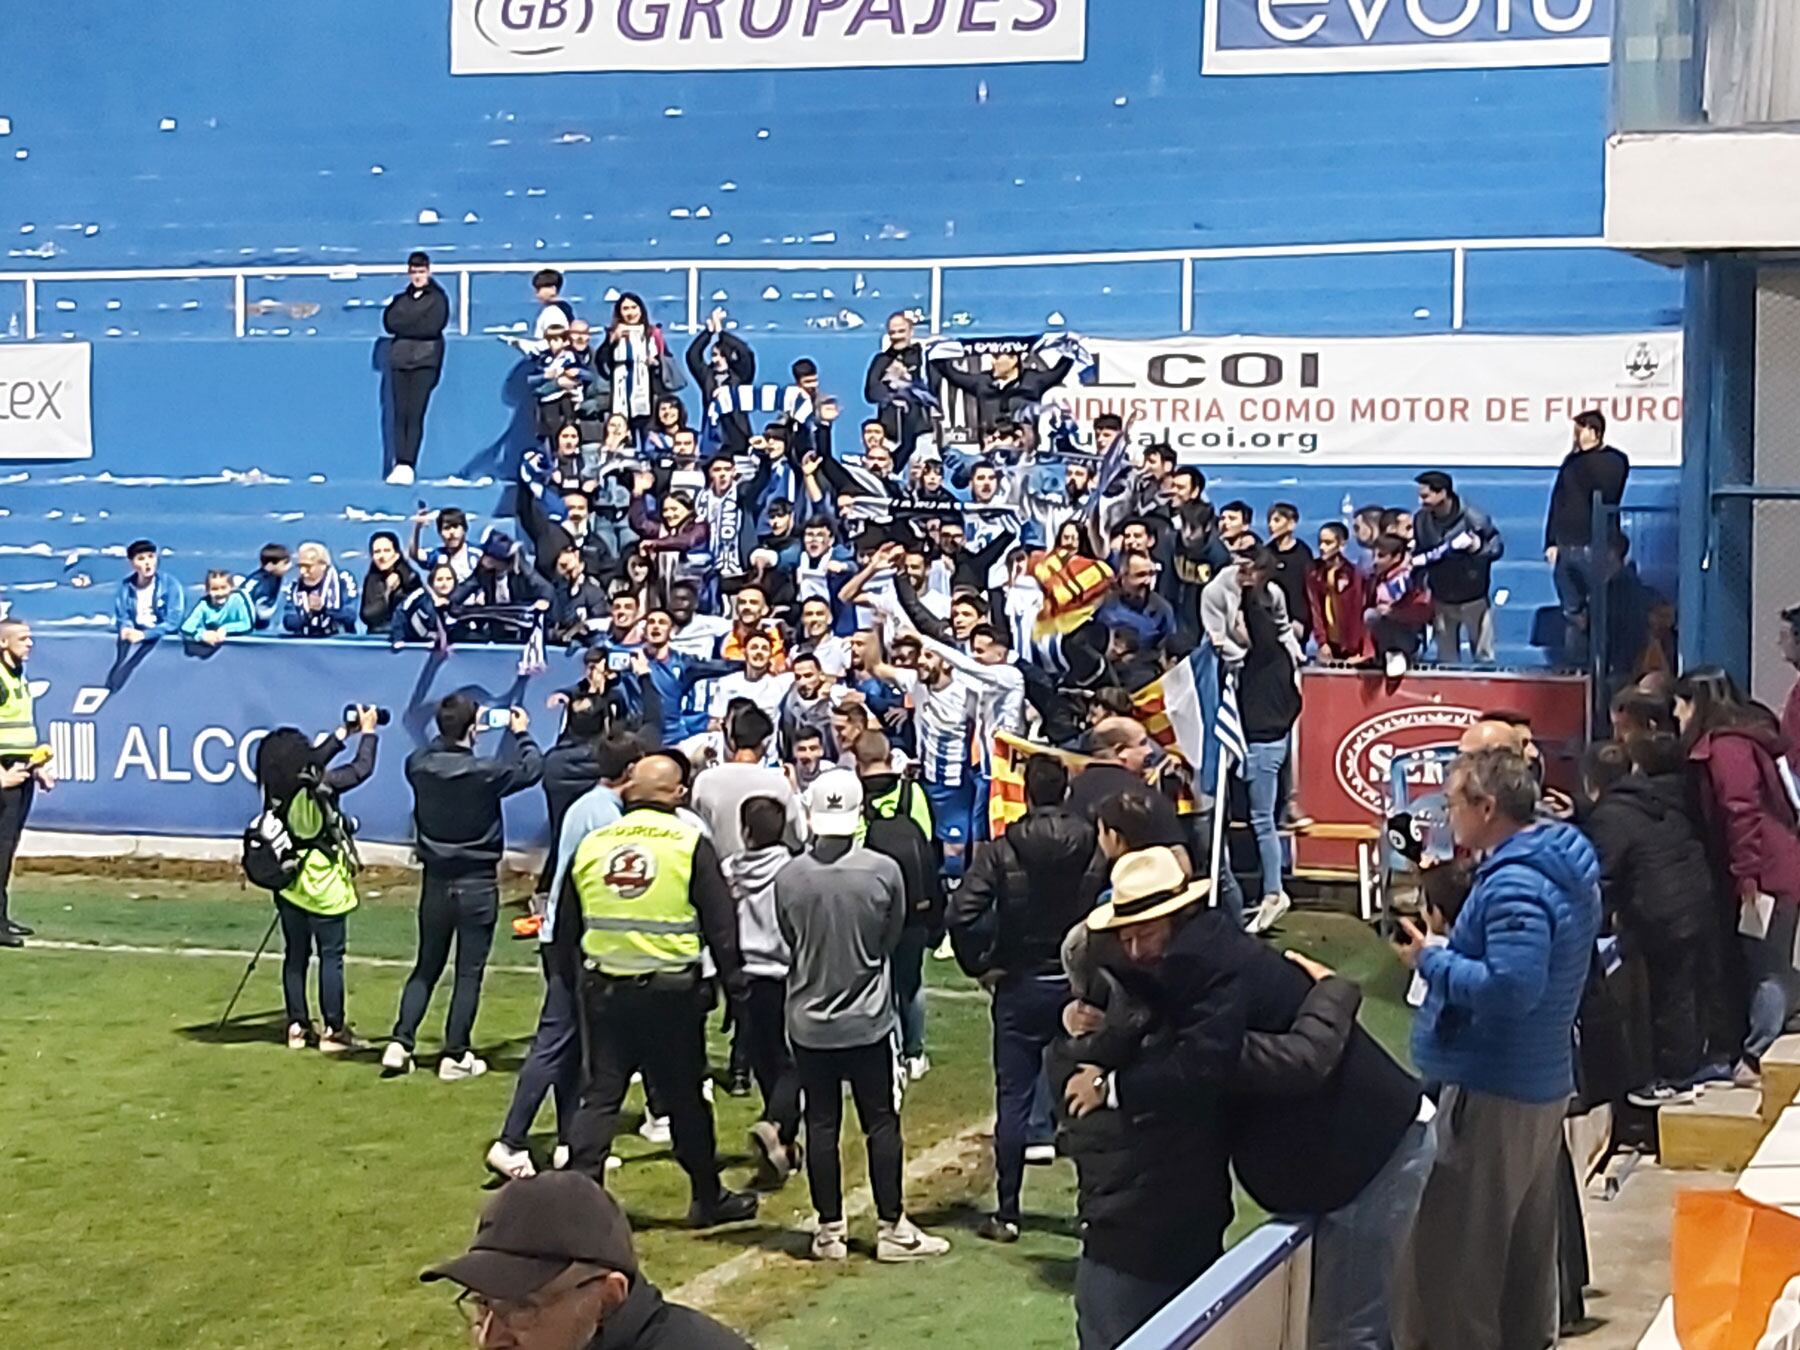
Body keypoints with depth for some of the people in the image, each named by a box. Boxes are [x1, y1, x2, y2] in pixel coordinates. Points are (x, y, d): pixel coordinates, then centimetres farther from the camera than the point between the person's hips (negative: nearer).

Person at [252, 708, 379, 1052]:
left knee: (295, 956, 13)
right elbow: (362, 769, -5)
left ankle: (297, 1026, 18)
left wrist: (343, 733, 21)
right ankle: (332, 1030, 5)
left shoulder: (276, 789, -2)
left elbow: (314, 763, 16)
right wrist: (368, 732, 10)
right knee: (331, 957, 2)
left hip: (289, 884, 5)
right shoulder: (319, 786, -18)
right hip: (324, 886, -5)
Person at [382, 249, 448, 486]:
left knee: (415, 414, -10)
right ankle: (400, 464, -4)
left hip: (425, 361, -4)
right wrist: (417, 324, -4)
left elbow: (432, 327, -8)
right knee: (400, 413, -3)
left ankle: (408, 465, -13)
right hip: (399, 359, 4)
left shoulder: (438, 298, 5)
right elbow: (389, 323, 4)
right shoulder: (401, 297, 17)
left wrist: (405, 324, -2)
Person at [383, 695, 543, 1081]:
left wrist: (452, 733, 22)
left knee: (426, 968, 16)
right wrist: (521, 734, 14)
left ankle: (400, 1043, 7)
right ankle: (455, 1056, 6)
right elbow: (532, 768, -2)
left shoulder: (419, 766, -8)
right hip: (477, 884, -4)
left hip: (435, 882, 4)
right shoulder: (485, 772, -18)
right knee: (469, 973, 4)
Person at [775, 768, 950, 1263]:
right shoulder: (884, 871, -13)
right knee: (881, 1123, 7)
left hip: (809, 1020, 1)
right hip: (868, 1018, -1)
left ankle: (829, 1231, 14)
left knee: (821, 1124, 8)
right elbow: (891, 940, 2)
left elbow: (790, 943, 4)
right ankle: (892, 1228, 11)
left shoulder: (788, 877, -10)